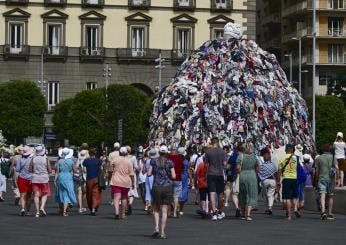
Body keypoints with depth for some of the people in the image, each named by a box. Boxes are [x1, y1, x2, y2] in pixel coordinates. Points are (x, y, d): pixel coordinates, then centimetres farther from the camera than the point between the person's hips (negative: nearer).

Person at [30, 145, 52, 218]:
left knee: (36, 195, 4)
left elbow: (30, 170, 0)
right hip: (44, 178, -1)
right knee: (45, 194, 11)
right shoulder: (46, 159, -6)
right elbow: (50, 171, -5)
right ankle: (42, 207, -11)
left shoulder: (33, 159, -1)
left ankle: (37, 211, 1)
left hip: (35, 179, 2)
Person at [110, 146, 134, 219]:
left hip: (116, 181, -1)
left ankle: (116, 212, -28)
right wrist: (133, 182, 5)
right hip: (126, 182, 1)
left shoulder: (115, 159, 0)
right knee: (124, 198, 15)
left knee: (116, 198, -8)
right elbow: (131, 174, -3)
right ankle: (123, 214, 21)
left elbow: (110, 170, 3)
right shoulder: (129, 161, 0)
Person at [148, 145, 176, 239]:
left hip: (156, 186, 0)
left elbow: (149, 174, -1)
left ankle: (156, 228, -3)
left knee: (156, 209, 14)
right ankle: (162, 232, 1)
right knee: (164, 211, 4)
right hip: (167, 186, 0)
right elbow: (173, 176, -4)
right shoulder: (169, 162, -2)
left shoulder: (154, 161, 0)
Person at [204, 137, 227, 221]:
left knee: (212, 193, -4)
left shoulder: (208, 152, -3)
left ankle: (214, 213, -15)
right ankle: (220, 213, 24)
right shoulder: (222, 151, -4)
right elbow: (224, 163, -4)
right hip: (220, 174, 0)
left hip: (211, 174, 0)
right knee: (220, 194, 13)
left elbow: (206, 164, 0)